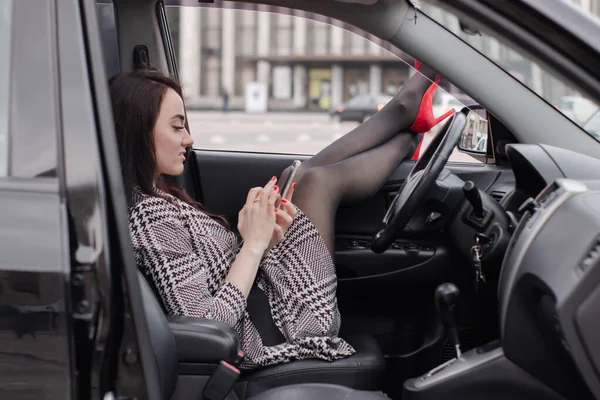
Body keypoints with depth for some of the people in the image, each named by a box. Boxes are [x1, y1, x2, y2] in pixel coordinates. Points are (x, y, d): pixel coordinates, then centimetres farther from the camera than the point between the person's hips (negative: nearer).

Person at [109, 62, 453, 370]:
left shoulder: (155, 197, 5)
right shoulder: (151, 222, -25)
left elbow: (222, 265, 7)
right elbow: (204, 325, -30)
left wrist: (267, 237, -10)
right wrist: (254, 244, -25)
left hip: (263, 295, 9)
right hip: (275, 328, -9)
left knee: (300, 177, 11)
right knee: (320, 182, -4)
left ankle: (404, 109, 27)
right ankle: (406, 140, 25)